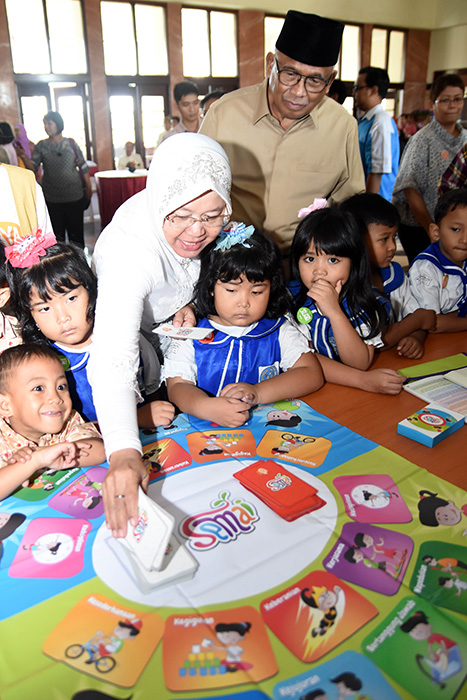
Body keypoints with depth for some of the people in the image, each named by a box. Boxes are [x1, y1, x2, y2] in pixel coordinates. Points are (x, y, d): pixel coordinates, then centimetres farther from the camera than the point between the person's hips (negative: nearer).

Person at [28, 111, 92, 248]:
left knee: (76, 232, 7)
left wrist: (88, 191, 0)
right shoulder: (41, 146, 4)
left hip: (74, 196, -1)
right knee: (57, 234, 7)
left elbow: (84, 168, 3)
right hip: (52, 199, 1)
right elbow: (32, 168, -4)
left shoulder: (71, 144, 1)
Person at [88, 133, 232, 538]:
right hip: (133, 326, -4)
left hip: (175, 321, 5)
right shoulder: (129, 249, -43)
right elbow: (113, 357, -54)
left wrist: (188, 302, -18)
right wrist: (123, 451, -67)